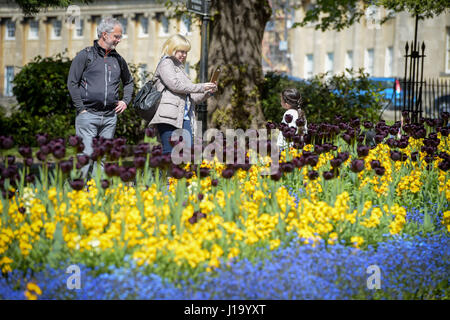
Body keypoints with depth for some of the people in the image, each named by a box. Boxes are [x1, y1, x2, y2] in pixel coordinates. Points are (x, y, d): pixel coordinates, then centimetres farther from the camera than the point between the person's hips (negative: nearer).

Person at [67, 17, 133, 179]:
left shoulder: (118, 59, 15)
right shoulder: (86, 55, 0)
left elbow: (128, 82, 32)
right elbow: (72, 83, -3)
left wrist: (125, 101, 15)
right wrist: (81, 109, -9)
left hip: (110, 116, 5)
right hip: (88, 115, -5)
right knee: (86, 155, -11)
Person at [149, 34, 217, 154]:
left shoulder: (180, 68, 30)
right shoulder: (166, 62, 6)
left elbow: (190, 98, 27)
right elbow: (175, 85, -11)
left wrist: (207, 93, 10)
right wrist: (201, 87, -7)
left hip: (185, 119, 8)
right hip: (169, 117, -8)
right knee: (170, 152, -13)